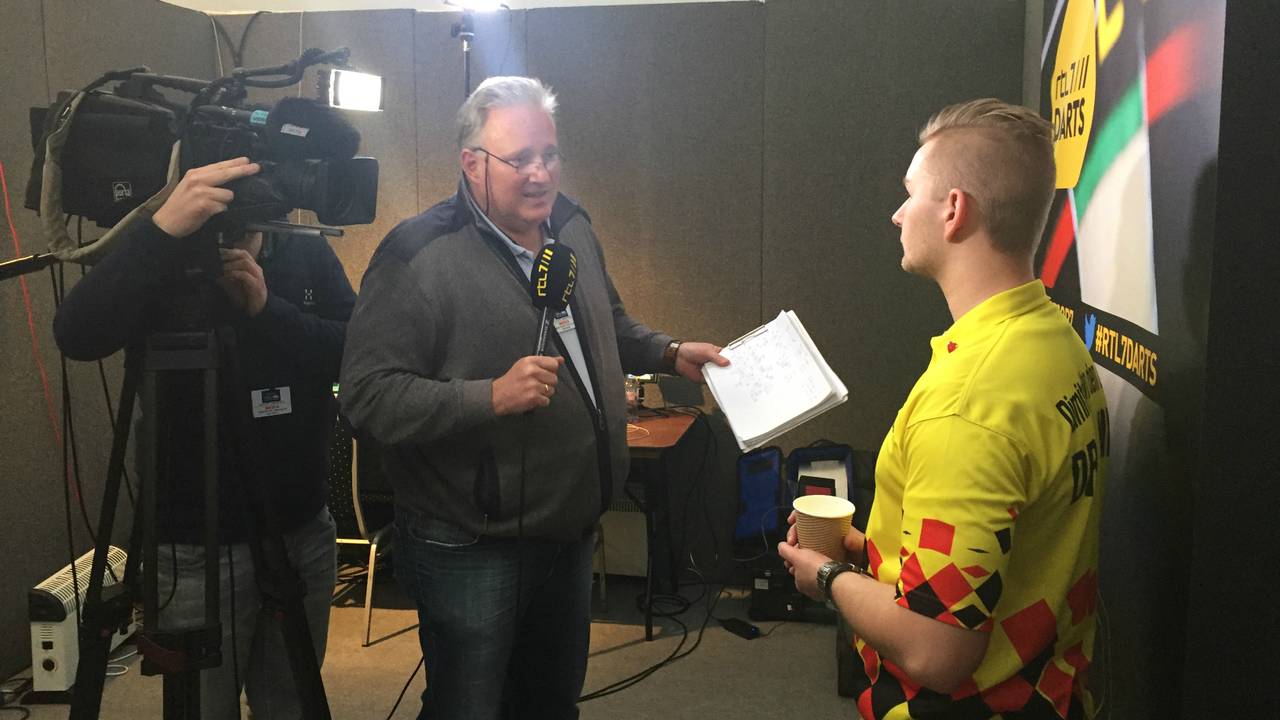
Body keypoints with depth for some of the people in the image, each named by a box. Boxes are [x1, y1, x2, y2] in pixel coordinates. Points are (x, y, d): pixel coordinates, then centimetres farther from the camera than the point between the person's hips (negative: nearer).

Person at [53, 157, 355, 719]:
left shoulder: (309, 255, 2)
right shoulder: (161, 263, -8)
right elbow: (77, 338, -27)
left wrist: (269, 309, -21)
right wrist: (162, 229, -38)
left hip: (306, 531, 3)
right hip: (200, 547, -3)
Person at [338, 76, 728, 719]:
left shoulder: (572, 227, 6)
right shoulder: (418, 256, -19)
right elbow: (367, 395, -24)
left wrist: (669, 353, 10)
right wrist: (492, 396, -31)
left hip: (572, 534, 7)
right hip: (470, 555, -7)